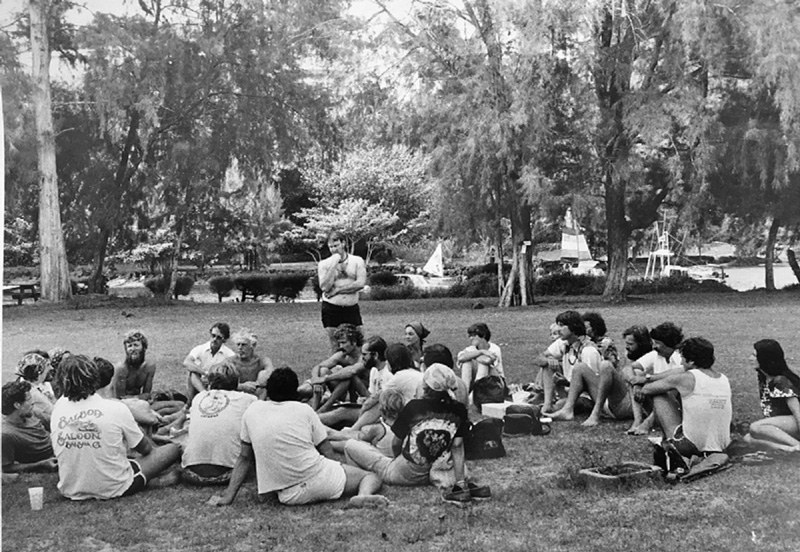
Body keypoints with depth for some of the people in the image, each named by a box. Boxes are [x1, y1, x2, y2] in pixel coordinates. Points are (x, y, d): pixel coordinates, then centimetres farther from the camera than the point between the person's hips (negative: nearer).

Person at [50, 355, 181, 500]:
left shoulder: (58, 408, -9)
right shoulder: (116, 409, -18)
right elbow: (145, 449, -2)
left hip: (71, 492, 5)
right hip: (113, 489, -4)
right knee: (174, 449, 10)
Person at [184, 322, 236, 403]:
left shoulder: (229, 355, -2)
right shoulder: (200, 349, -1)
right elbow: (186, 362, -19)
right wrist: (205, 373, -30)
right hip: (198, 386, 1)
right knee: (193, 373, -26)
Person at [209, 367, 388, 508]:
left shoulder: (252, 410, 8)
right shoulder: (304, 409, 4)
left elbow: (244, 458, 10)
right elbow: (329, 455, 4)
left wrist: (228, 497, 16)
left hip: (289, 495, 3)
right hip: (319, 481, -3)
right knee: (372, 476, 14)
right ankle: (363, 495, -17)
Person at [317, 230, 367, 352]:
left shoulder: (357, 260, 2)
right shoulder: (324, 264, 2)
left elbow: (361, 283, -10)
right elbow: (325, 287, -10)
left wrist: (337, 290, -10)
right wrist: (334, 265, -14)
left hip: (352, 308, 0)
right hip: (331, 309, 0)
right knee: (336, 348, 5)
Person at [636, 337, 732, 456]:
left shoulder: (687, 379, -12)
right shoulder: (724, 380, 7)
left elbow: (646, 390, 1)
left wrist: (642, 390, 26)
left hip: (689, 448, -7)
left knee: (659, 396, 9)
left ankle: (668, 443, 22)